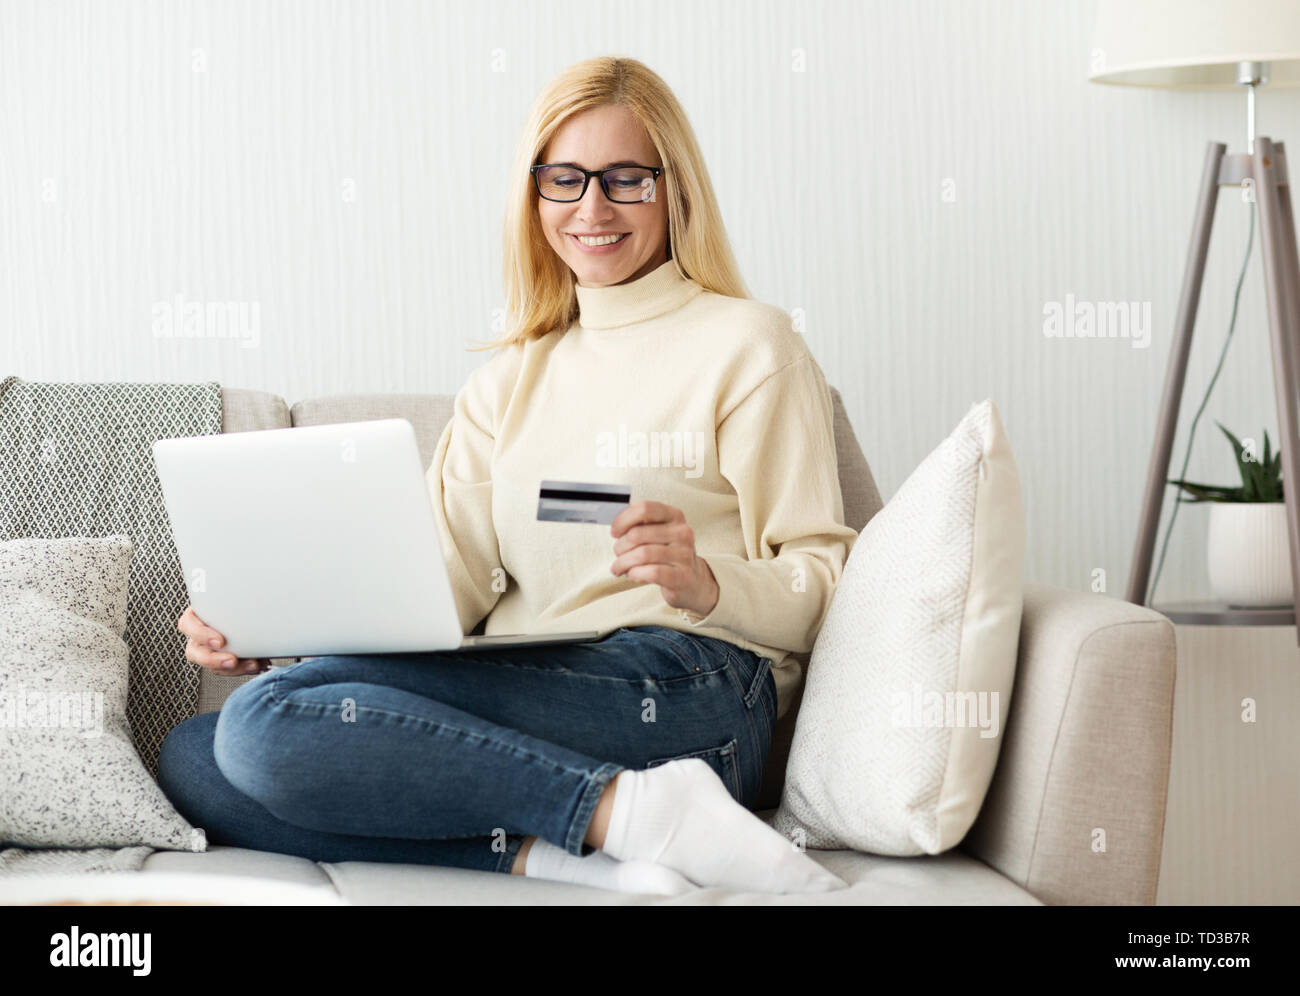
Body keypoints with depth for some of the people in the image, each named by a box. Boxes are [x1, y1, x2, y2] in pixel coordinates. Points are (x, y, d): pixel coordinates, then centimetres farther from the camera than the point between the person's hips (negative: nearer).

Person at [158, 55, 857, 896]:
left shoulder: (747, 345, 8)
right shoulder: (507, 383, 26)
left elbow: (822, 585, 2)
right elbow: (447, 579, 12)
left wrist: (708, 584, -20)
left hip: (684, 690, -7)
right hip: (527, 701, 7)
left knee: (272, 720, -25)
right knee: (192, 758, -16)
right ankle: (551, 857, -25)